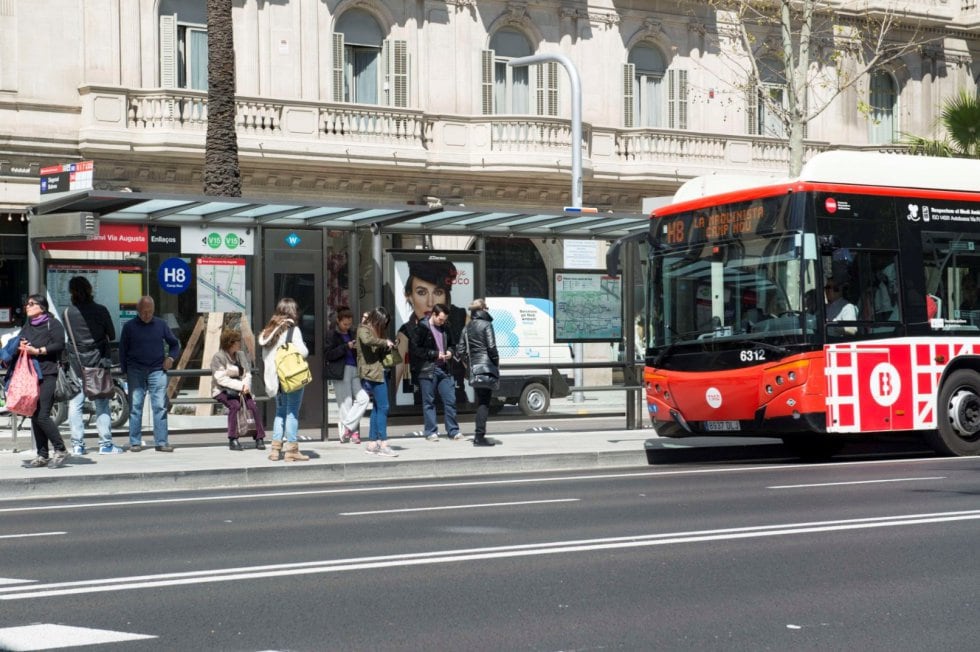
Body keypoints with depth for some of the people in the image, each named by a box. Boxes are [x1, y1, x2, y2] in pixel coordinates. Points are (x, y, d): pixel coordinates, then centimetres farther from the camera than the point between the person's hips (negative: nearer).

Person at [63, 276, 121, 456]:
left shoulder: (68, 313, -4)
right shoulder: (100, 310, -6)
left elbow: (69, 338, 4)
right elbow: (112, 335, 2)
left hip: (76, 364, 1)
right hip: (99, 361, 0)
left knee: (75, 404, 6)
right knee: (101, 404, 4)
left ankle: (77, 445, 4)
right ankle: (105, 444, 3)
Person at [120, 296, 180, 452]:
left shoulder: (161, 325, 8)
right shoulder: (129, 326, 4)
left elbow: (174, 344, 19)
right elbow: (122, 350, 9)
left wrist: (170, 357, 1)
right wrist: (125, 371, 2)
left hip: (157, 371, 1)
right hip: (136, 373, -1)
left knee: (160, 407, -4)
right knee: (135, 407, 0)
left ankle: (161, 442, -2)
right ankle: (135, 442, 4)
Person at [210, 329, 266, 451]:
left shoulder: (241, 355, 12)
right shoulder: (218, 357, -7)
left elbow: (247, 374, 8)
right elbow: (221, 379, -16)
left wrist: (246, 385, -15)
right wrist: (241, 386, -23)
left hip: (240, 390, 5)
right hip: (222, 391, -5)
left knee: (252, 405, -22)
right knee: (235, 405, -32)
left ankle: (259, 439, -17)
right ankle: (233, 440, -26)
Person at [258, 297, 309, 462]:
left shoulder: (271, 330, 9)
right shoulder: (292, 330, -10)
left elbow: (265, 355, 9)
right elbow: (303, 352, -18)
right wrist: (305, 348, 3)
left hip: (276, 377, 6)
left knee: (280, 411, 15)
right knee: (292, 412, -1)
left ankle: (275, 448, 13)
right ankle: (291, 449, -1)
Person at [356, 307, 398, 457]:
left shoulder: (373, 330, 21)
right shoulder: (364, 329, -6)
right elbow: (367, 340, -29)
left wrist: (388, 347, 3)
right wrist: (385, 342, -17)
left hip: (376, 372, 10)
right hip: (372, 372, -10)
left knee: (377, 407, 12)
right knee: (383, 407, -11)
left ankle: (372, 443, 15)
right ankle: (383, 444, -12)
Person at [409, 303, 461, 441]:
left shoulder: (445, 328, 10)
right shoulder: (421, 328, -7)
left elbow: (452, 344, 25)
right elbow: (414, 348, -12)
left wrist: (450, 351, 2)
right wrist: (434, 354, -13)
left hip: (445, 369, 5)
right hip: (427, 370, -5)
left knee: (450, 400, 3)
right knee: (429, 402, 3)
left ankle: (453, 431, 10)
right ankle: (431, 431, 10)